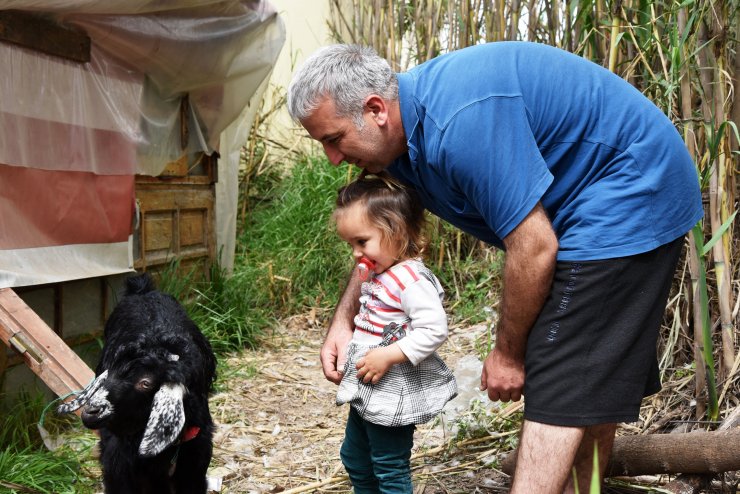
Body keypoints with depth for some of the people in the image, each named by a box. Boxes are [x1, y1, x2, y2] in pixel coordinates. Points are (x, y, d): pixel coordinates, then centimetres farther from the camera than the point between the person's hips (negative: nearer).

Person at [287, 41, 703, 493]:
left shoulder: (459, 122, -32)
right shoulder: (400, 128, 0)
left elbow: (535, 248, -27)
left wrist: (508, 352, -13)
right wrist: (343, 320, 5)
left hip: (633, 197, -10)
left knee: (562, 385, -13)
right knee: (594, 383, 18)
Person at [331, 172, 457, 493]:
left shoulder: (411, 279, -22)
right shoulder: (378, 276, 8)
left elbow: (434, 329, -30)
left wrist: (388, 356, -28)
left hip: (393, 396, -10)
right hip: (367, 391, 10)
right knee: (355, 459, 24)